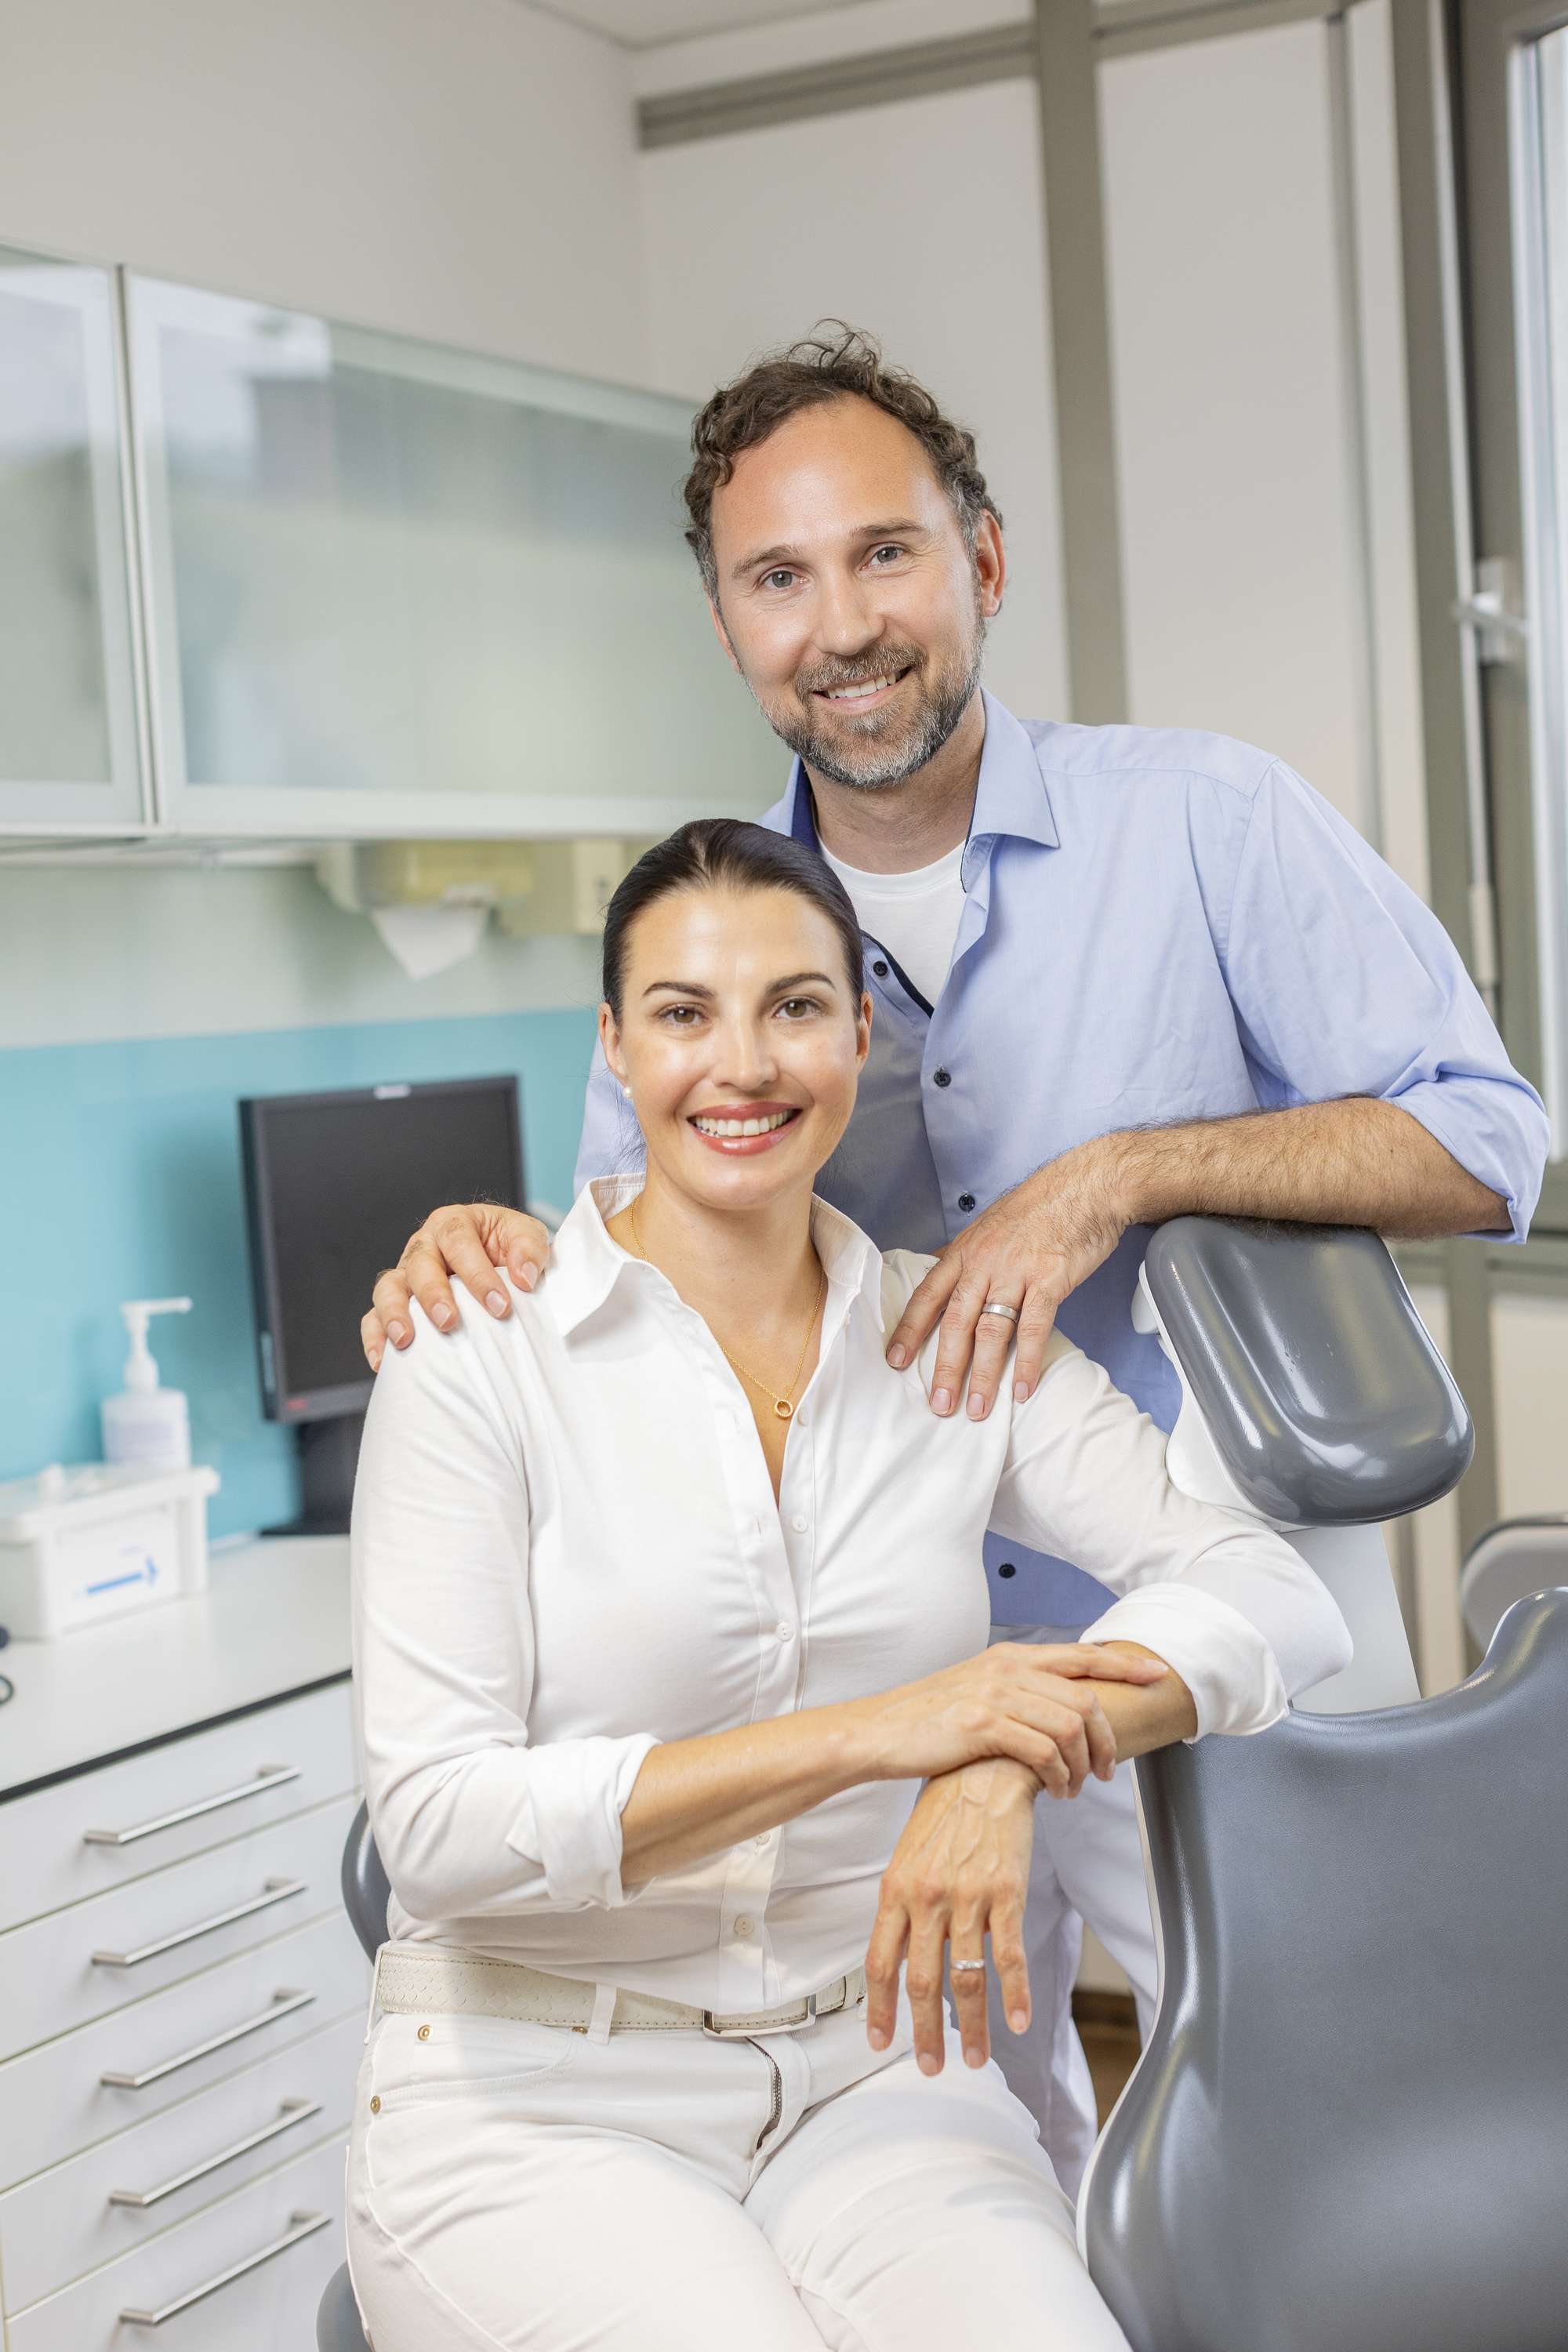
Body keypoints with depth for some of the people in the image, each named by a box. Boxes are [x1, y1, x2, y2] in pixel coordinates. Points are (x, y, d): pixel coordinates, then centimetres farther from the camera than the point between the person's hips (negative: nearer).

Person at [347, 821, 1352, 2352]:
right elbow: (436, 1828, -15)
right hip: (536, 2104, -2)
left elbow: (1276, 1596, -7)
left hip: (869, 2076, 3)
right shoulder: (481, 1360, -7)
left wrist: (1006, 1763, -26)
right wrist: (871, 1732, -24)